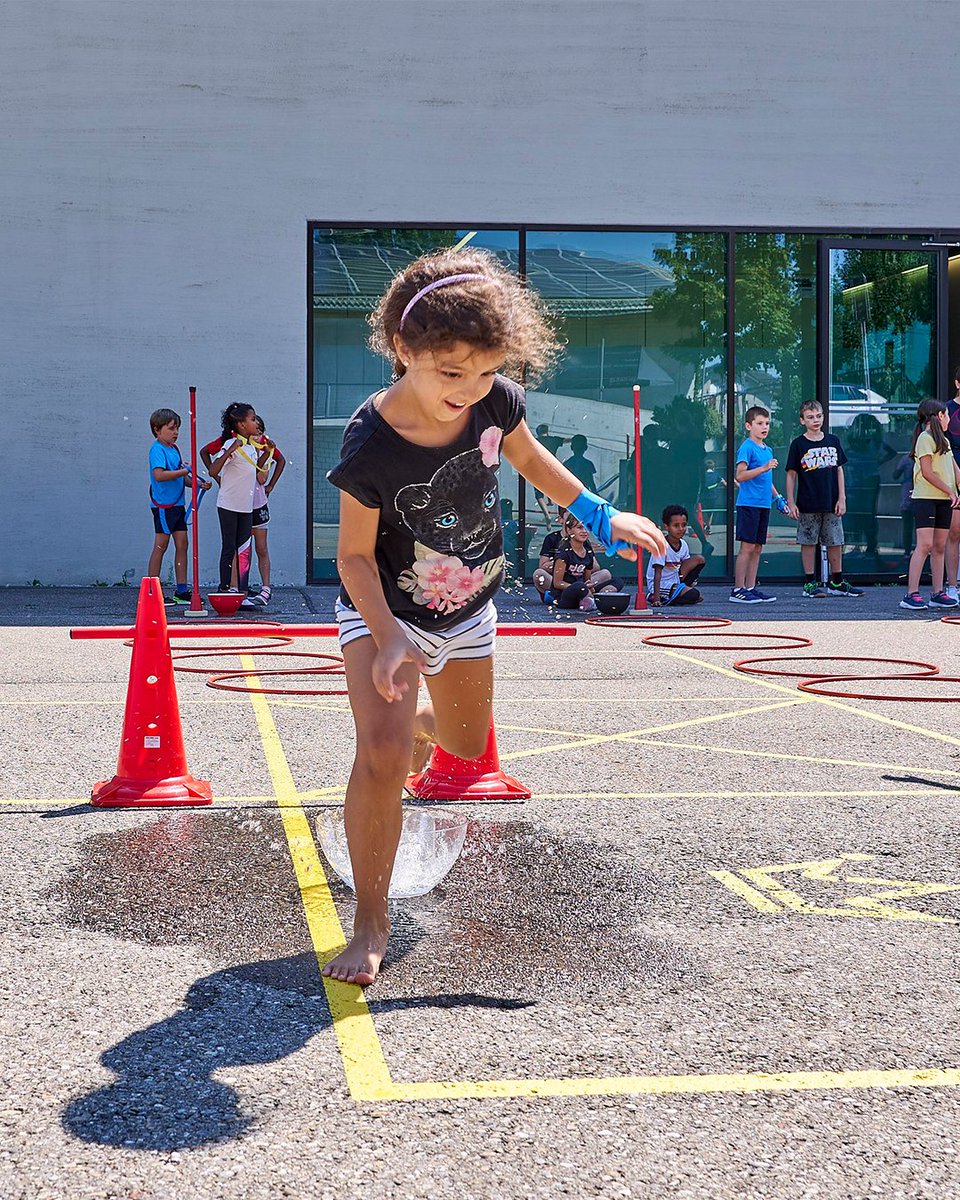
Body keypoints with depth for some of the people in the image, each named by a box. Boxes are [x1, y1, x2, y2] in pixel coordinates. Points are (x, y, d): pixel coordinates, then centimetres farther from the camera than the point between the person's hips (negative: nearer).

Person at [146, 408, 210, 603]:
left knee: (181, 544, 7)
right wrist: (183, 471, -23)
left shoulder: (174, 449, 17)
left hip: (177, 504, 9)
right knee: (161, 546, -5)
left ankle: (181, 591, 11)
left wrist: (199, 483, 9)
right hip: (163, 505, -9)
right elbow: (159, 475, -26)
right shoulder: (157, 450, -11)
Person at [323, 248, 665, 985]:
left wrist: (601, 517, 4)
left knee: (468, 746, 23)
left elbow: (528, 457, 4)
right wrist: (388, 637, -33)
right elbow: (355, 555, -22)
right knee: (382, 754, -24)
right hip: (387, 609, -5)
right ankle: (371, 924, -9)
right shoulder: (371, 447, -33)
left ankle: (422, 722, 63)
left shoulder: (495, 400, -20)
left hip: (468, 610, 5)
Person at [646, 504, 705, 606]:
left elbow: (687, 566, 13)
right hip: (662, 585, -8)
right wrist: (656, 598, -31)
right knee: (693, 594, -25)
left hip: (675, 580, 8)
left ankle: (681, 589, 1)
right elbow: (657, 574, -24)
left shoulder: (683, 545, 0)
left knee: (699, 559, 2)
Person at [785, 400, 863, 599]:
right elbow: (791, 475, 0)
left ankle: (837, 582, 17)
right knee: (808, 542, 1)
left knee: (835, 542, 7)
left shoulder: (833, 441, 7)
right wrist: (791, 502, -5)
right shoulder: (798, 444, -1)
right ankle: (809, 584, 8)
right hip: (807, 505, -3)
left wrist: (842, 499, 4)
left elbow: (839, 470, 10)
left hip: (831, 504, 3)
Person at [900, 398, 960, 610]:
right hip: (925, 497, -8)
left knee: (939, 547, 7)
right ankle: (911, 594, -14)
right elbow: (927, 473, -14)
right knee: (925, 545, -13)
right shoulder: (925, 438, -8)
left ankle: (938, 594, 9)